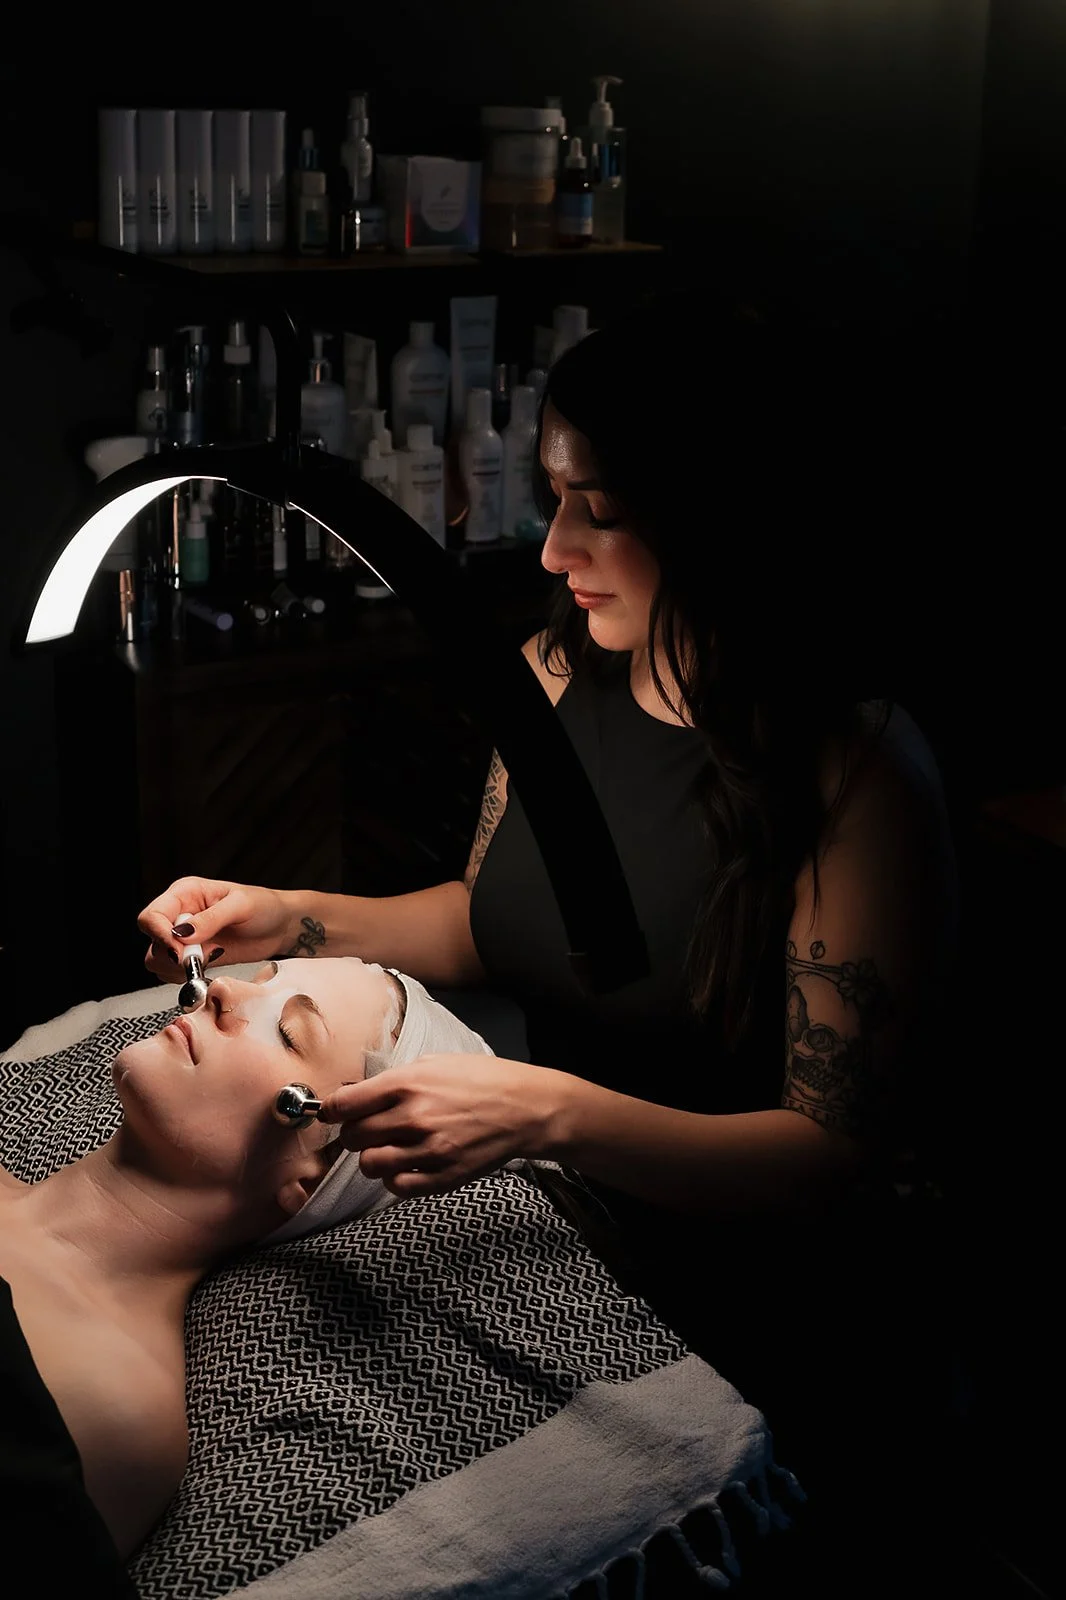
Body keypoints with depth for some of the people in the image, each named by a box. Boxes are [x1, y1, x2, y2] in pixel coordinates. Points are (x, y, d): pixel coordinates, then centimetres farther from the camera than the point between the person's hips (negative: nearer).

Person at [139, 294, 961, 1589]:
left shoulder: (860, 774, -23)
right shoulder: (558, 671, -3)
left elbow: (835, 1154, -22)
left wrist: (554, 1114, -35)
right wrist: (295, 921, -3)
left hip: (752, 1338, -5)